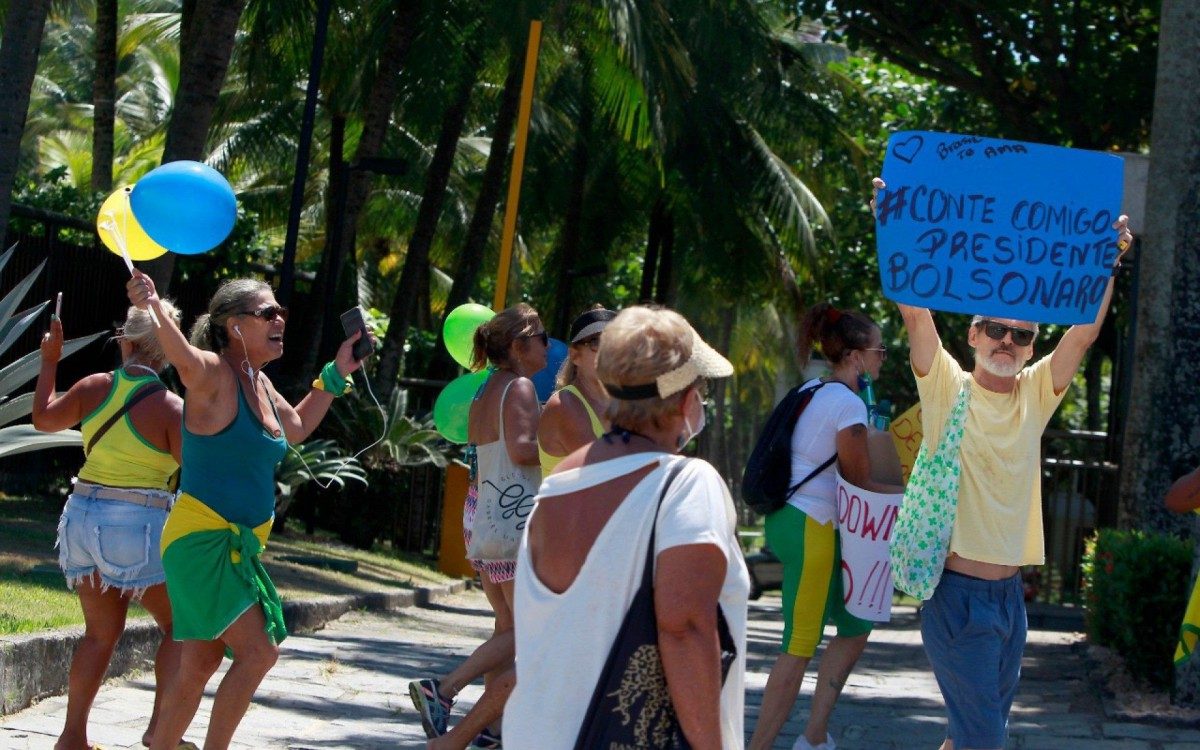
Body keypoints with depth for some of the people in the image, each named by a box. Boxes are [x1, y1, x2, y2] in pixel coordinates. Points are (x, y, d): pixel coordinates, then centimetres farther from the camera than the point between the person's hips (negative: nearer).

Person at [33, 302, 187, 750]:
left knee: (102, 632, 16)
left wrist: (49, 362, 27)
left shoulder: (95, 388, -1)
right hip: (138, 526, -6)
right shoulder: (170, 407, -14)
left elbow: (43, 419, 17)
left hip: (83, 516, 6)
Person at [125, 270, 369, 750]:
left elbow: (296, 429, 30)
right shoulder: (213, 374, -15)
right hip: (202, 539, -9)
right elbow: (182, 355, -39)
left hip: (239, 546, 9)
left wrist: (336, 375, 26)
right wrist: (152, 308, -58)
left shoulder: (259, 383, 11)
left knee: (199, 666, 12)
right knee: (258, 651, -14)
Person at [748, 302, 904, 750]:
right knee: (799, 648, -5)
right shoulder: (849, 404, -15)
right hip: (811, 529, -10)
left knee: (855, 627, 18)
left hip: (788, 519, 10)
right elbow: (860, 485, -9)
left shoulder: (812, 390, 13)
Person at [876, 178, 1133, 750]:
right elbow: (916, 315, -12)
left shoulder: (1035, 395, 9)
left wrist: (1108, 261, -7)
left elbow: (1082, 335, 1)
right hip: (957, 590, -6)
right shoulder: (947, 389, -2)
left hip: (1009, 592, 6)